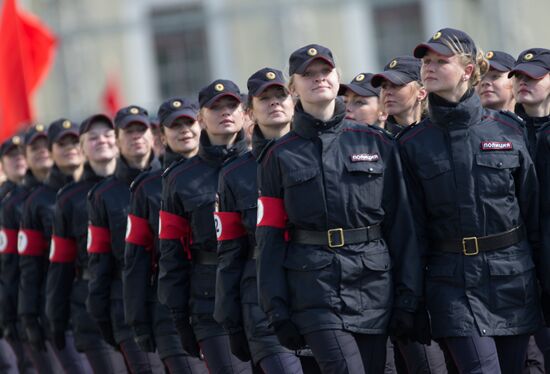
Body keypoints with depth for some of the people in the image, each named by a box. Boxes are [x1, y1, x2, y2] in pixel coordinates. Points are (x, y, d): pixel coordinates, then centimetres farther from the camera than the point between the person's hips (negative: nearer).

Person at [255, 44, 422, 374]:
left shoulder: (377, 143, 9)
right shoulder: (281, 156, 7)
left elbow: (400, 223, 7)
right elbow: (270, 237, 4)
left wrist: (408, 297, 2)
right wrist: (277, 309, -4)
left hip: (374, 282, 2)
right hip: (315, 283, -2)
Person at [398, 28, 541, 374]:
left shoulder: (508, 131, 3)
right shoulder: (413, 144, 2)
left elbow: (531, 206, 8)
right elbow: (413, 225, 4)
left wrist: (538, 267, 6)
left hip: (513, 276, 2)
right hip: (454, 282, -1)